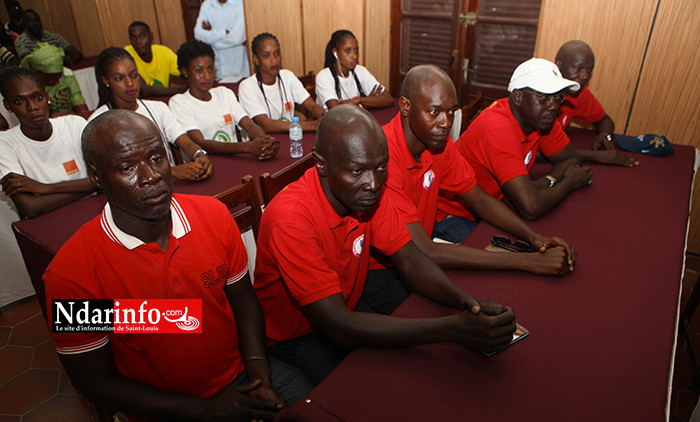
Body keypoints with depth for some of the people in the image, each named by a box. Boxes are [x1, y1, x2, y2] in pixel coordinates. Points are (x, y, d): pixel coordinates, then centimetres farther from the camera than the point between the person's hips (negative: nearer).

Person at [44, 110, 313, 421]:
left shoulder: (213, 215, -9)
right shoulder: (71, 274, -18)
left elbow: (242, 299, 2)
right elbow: (97, 383, -9)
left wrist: (261, 380, -10)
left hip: (241, 374, 2)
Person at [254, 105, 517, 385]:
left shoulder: (372, 192, -13)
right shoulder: (290, 219, -34)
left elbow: (410, 260, -9)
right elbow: (339, 327, -38)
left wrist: (465, 301, -30)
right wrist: (453, 328, -42)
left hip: (351, 302, 6)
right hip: (296, 335, -5)